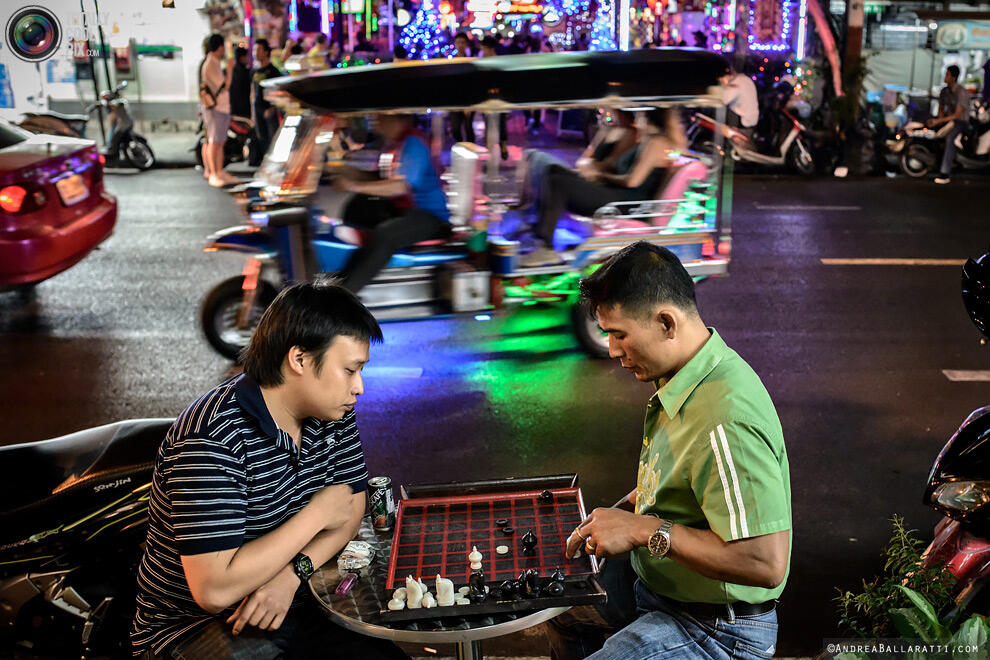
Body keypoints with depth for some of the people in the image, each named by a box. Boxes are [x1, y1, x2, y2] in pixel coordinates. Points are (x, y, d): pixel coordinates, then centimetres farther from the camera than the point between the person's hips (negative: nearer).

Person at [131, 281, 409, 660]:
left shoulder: (331, 413, -1)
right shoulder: (212, 439, -26)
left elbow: (351, 509, 4)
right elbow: (215, 590, -30)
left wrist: (292, 574, -15)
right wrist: (316, 514, -21)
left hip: (292, 604, 7)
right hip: (194, 626, -6)